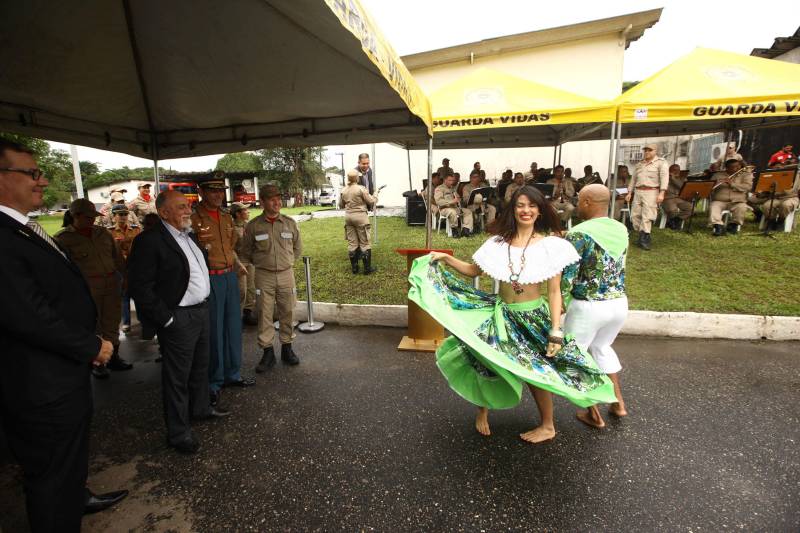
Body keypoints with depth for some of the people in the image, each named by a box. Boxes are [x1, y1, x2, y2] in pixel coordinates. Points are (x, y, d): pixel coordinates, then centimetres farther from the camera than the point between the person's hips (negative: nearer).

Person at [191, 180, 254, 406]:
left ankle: (232, 374, 30)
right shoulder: (194, 218, -9)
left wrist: (238, 264, 10)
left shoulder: (227, 217, 12)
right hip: (210, 279, -7)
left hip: (230, 276, 7)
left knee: (233, 327, 14)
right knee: (213, 331, 2)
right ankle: (213, 382, 19)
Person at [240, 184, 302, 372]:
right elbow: (246, 252, 9)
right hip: (264, 276, -1)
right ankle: (267, 352, 14)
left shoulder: (290, 223, 2)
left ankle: (287, 348, 22)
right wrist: (260, 264, 10)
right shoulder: (253, 226, -3)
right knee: (265, 314, 2)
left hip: (286, 274, 2)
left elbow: (297, 248, 15)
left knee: (287, 312, 8)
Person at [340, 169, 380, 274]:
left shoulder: (343, 191, 5)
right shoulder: (361, 189, -11)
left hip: (348, 216, 5)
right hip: (360, 216, -5)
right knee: (365, 242, 2)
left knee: (352, 242, 10)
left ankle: (354, 267, 15)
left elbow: (341, 205, 14)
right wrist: (375, 196, 13)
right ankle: (367, 268, 5)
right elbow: (371, 202, -6)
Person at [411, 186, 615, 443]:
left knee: (536, 371, 9)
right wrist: (446, 259, -6)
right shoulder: (498, 242, -2)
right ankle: (483, 409, 35)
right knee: (486, 362, 4)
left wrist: (556, 330, -13)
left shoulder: (550, 245, -10)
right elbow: (474, 270, 6)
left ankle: (547, 426, 36)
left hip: (534, 317, -2)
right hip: (501, 313, 3)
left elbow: (554, 291, -9)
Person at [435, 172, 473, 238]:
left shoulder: (453, 189, 24)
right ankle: (454, 230, -20)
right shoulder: (439, 189, -1)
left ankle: (465, 229, -26)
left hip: (456, 207, 8)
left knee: (468, 212, -13)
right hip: (445, 209, -7)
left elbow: (458, 198, 33)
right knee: (453, 212, -38)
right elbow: (438, 201, -16)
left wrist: (458, 200, 5)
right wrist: (452, 201, -25)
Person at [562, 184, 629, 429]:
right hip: (619, 302, 7)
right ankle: (618, 403, 38)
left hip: (587, 307, -7)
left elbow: (567, 277, -17)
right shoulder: (621, 230, 2)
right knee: (602, 347, 31)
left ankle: (594, 415, 25)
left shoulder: (579, 234, -18)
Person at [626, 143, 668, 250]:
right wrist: (629, 193, 14)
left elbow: (664, 178, -8)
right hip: (638, 192, 6)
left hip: (651, 192, -6)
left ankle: (644, 238, -5)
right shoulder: (639, 164, 19)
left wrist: (661, 193, -18)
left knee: (647, 216, -10)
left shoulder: (661, 162, 1)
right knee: (635, 215, 2)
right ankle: (642, 237, 13)